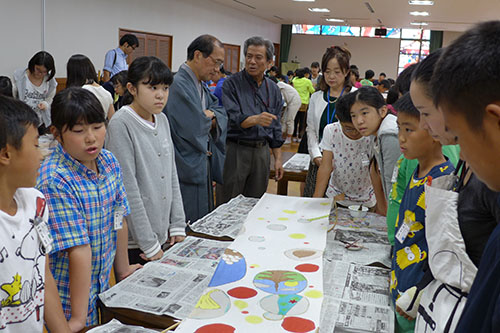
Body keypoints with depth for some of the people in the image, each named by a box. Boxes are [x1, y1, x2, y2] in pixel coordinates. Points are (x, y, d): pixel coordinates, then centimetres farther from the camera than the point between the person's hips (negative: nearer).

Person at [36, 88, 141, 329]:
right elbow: (79, 249, -29)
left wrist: (123, 269, 13)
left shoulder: (109, 162, -4)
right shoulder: (55, 181, -26)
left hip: (103, 284, 6)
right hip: (69, 296, -6)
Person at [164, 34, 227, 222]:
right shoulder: (179, 85, -19)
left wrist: (210, 116, -11)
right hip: (188, 172, -10)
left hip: (203, 168, 10)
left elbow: (222, 114, 11)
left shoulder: (200, 85, 14)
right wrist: (208, 117, -3)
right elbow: (196, 130, -24)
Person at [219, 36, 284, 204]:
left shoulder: (273, 89, 11)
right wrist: (256, 119, -35)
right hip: (235, 150, -4)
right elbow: (231, 118, -17)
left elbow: (275, 126, 15)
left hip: (261, 152, 5)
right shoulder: (232, 84, -5)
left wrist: (278, 158, 11)